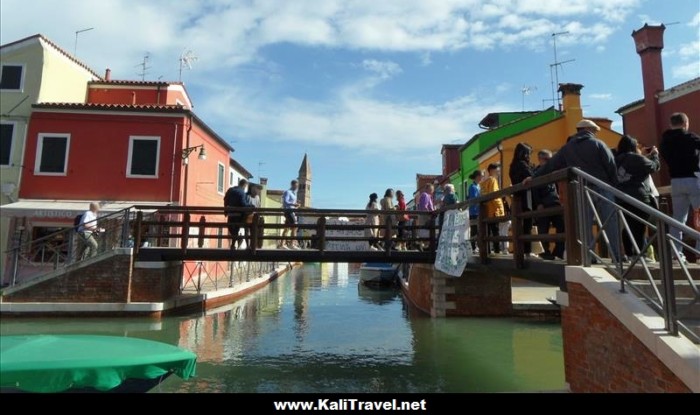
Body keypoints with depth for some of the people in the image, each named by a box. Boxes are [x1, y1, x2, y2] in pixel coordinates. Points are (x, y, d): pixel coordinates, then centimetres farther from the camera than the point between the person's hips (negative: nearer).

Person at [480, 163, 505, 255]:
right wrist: (501, 209, -15)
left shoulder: (484, 182, 20)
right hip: (494, 211, -8)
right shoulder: (493, 180, -4)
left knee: (487, 232, 7)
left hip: (486, 211, 8)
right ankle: (497, 250, -12)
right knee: (496, 232, -9)